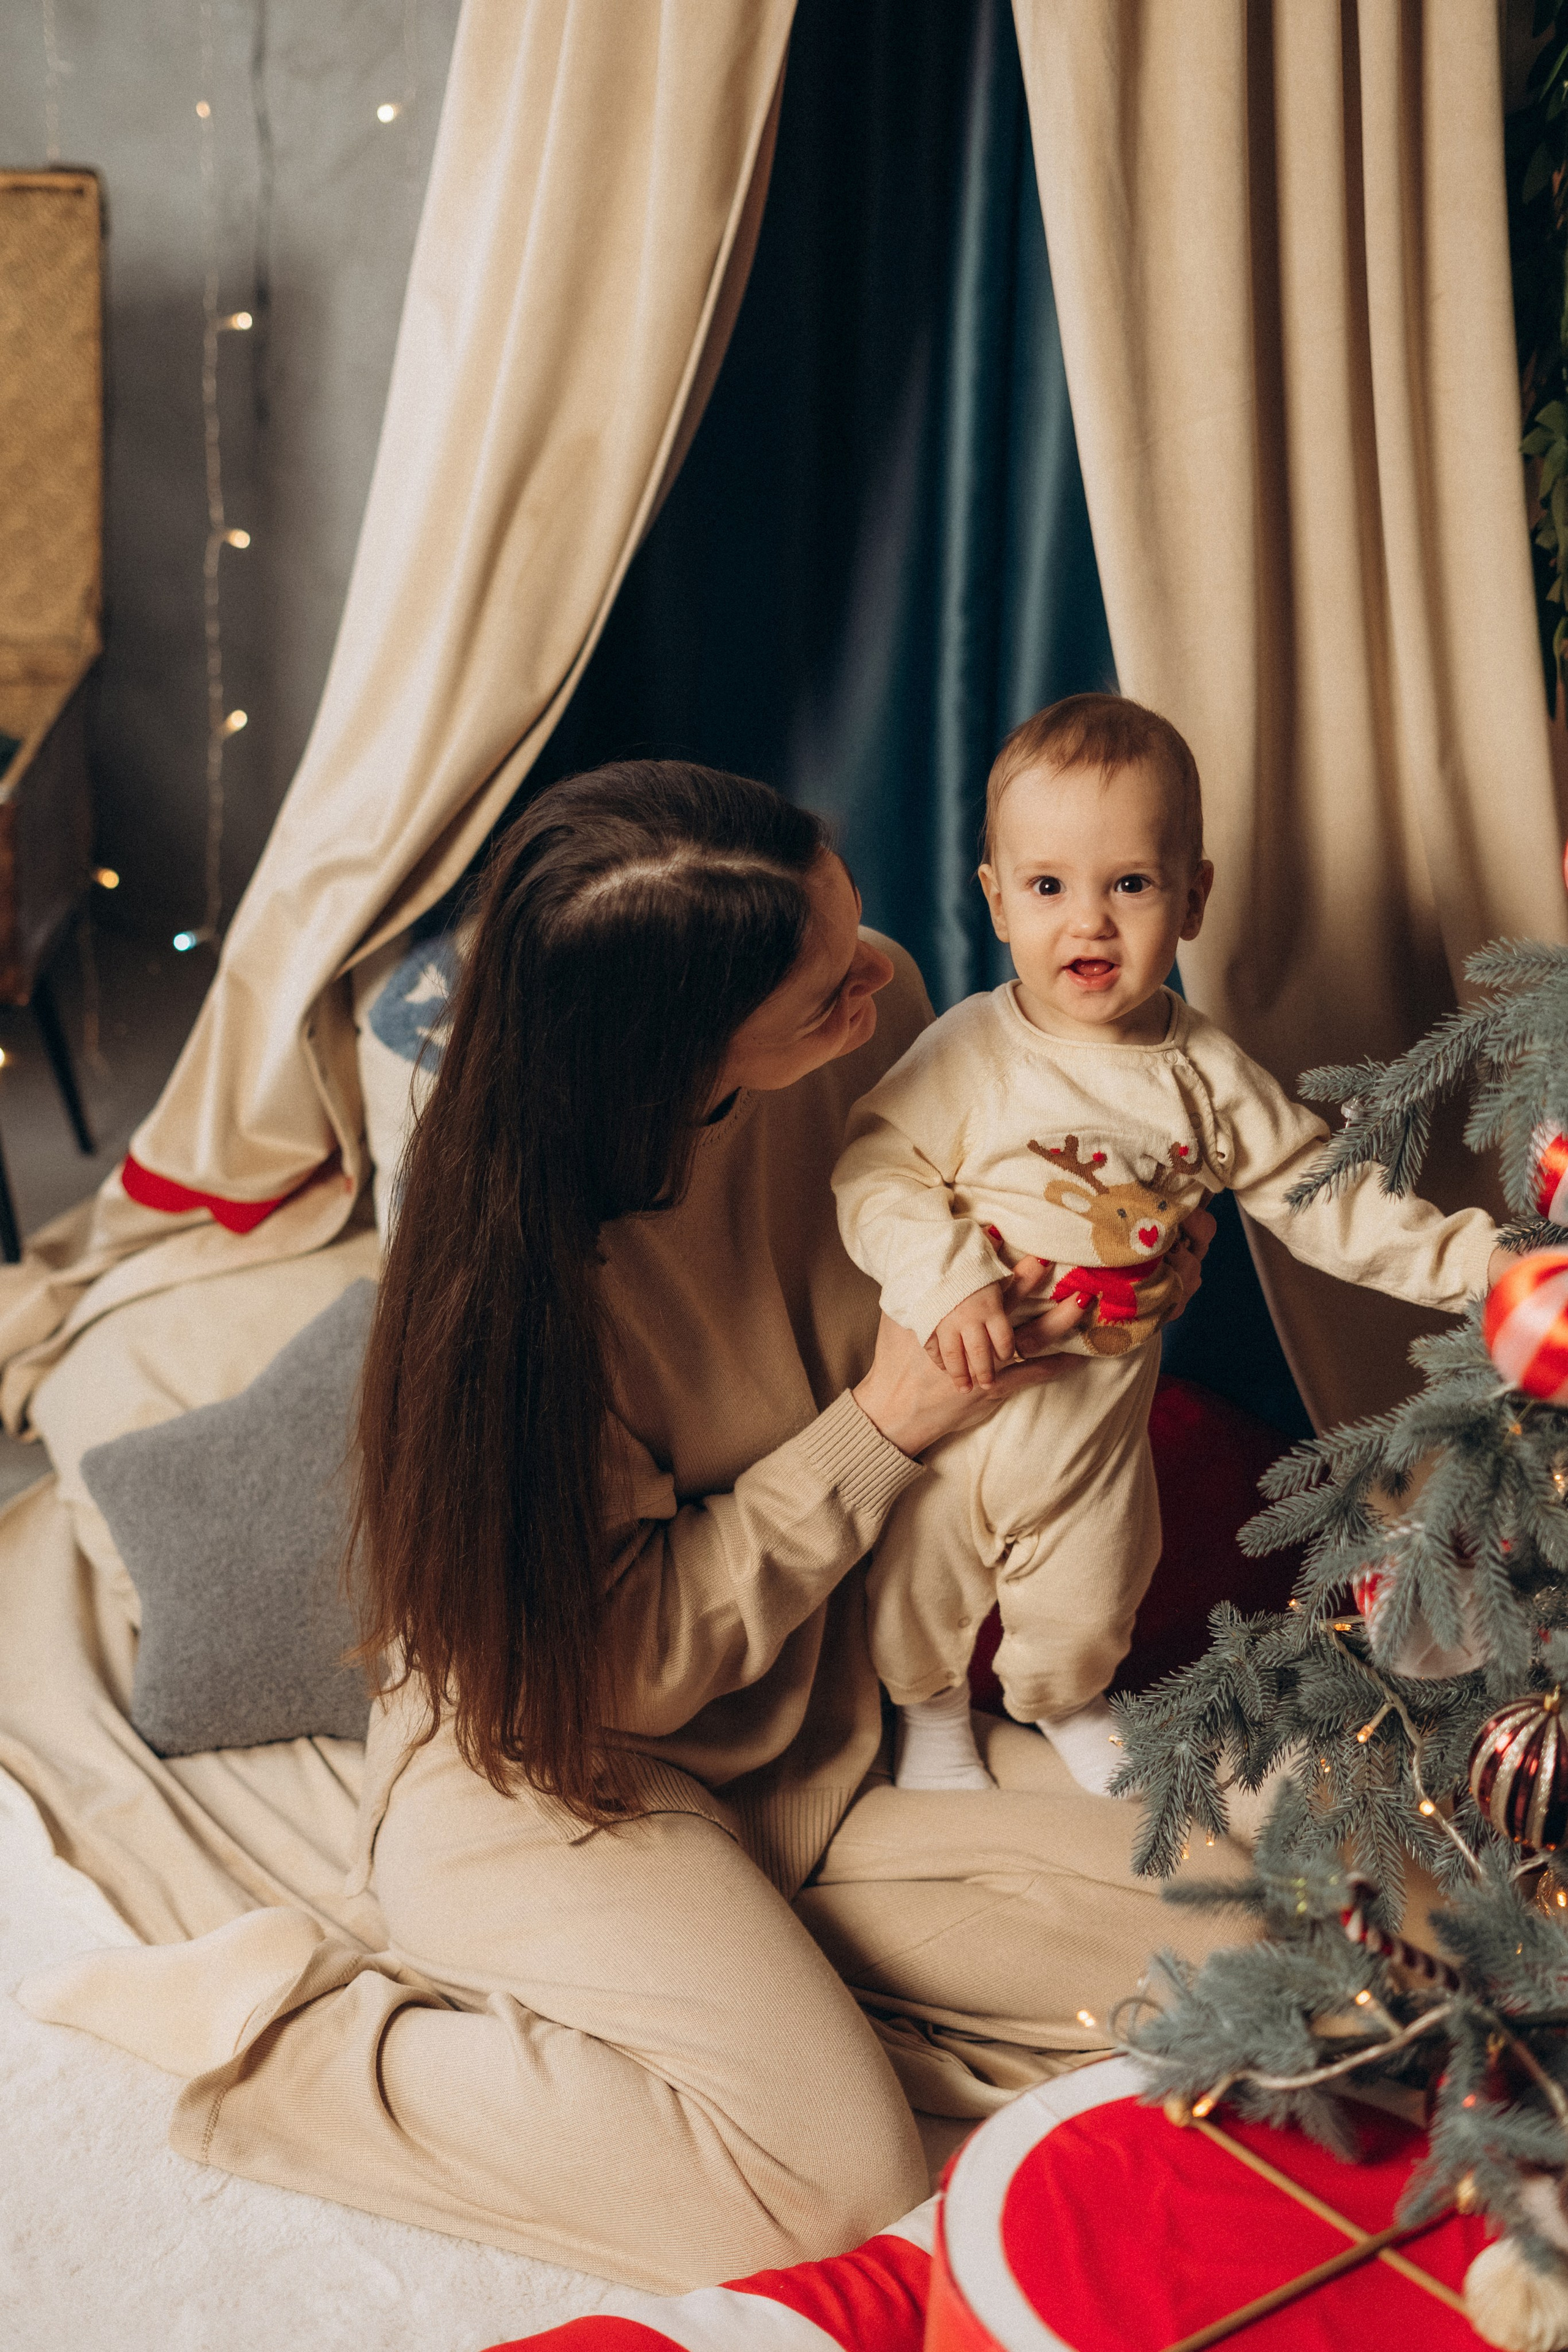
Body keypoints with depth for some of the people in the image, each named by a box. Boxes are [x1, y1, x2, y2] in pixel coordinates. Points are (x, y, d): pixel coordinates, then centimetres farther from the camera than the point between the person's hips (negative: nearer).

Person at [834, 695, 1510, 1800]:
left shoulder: (1206, 1076, -11)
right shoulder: (968, 1053, -21)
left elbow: (1321, 1196, -6)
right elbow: (877, 1171, -19)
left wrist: (1470, 1255, -13)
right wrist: (948, 1283, -33)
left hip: (1101, 1408, 2)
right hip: (952, 1390, -2)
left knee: (1092, 1591, 23)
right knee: (926, 1576, 19)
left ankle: (1067, 1699, 57)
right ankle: (930, 1706, 52)